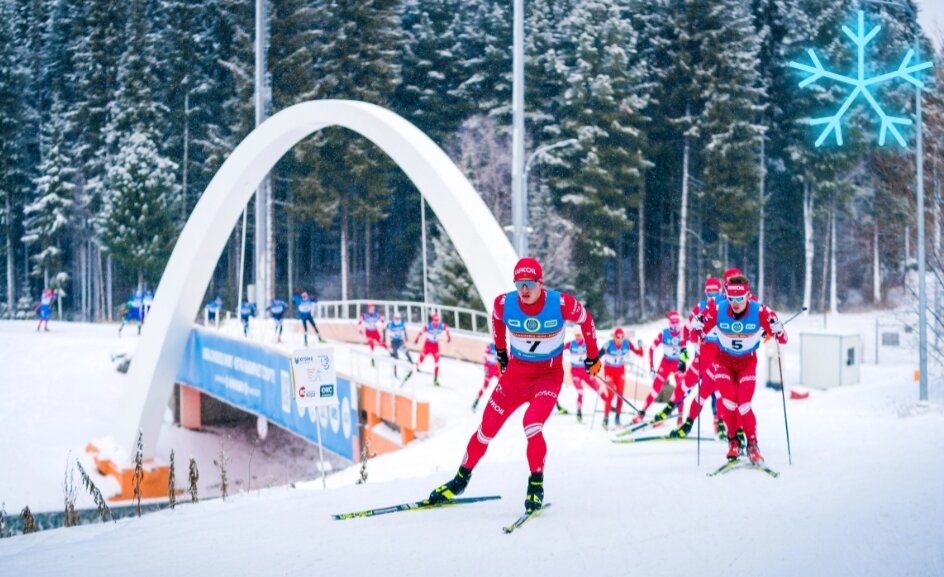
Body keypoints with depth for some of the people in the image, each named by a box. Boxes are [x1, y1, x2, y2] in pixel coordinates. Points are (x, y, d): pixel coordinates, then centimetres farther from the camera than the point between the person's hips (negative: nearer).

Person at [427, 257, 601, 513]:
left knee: (532, 427, -24)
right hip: (516, 371, 3)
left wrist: (592, 356, 8)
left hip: (549, 375, -3)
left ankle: (536, 485, -3)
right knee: (487, 427, 1)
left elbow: (585, 319, -1)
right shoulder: (504, 304, -15)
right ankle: (462, 478, 22)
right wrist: (500, 352, 22)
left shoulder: (561, 303, -21)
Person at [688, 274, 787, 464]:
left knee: (743, 405, -11)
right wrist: (697, 324, -31)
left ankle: (752, 444, 10)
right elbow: (697, 330, -9)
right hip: (723, 361, 1)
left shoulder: (759, 311, -25)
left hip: (747, 362, -1)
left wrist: (777, 330, -39)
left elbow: (781, 337, -18)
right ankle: (733, 439, 11)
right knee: (728, 402, -14)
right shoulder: (717, 310, -23)